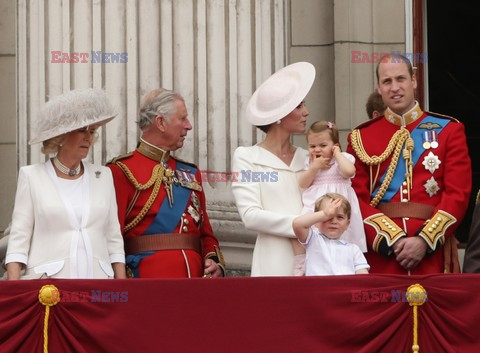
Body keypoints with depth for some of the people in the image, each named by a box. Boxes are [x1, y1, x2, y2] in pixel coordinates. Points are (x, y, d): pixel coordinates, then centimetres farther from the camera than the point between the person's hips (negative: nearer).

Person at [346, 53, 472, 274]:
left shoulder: (448, 130, 7)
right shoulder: (361, 138, 8)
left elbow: (458, 194, -1)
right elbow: (357, 199, 1)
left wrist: (425, 240, -12)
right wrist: (392, 239, -12)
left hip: (432, 254, 0)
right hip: (380, 253, 0)